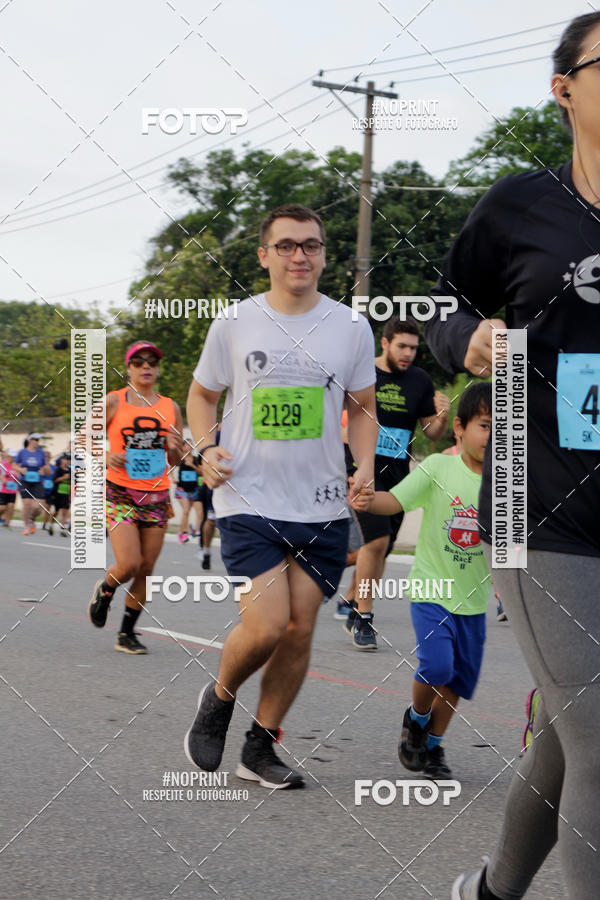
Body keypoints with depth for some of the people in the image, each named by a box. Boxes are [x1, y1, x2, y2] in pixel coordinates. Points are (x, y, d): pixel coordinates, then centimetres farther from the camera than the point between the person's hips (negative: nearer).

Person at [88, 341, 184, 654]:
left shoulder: (170, 407, 9)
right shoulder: (114, 402, -1)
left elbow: (176, 460, 16)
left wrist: (175, 448, -7)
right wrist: (105, 455, -15)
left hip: (157, 497, 4)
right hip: (120, 494, -4)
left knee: (146, 568, 2)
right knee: (129, 564, -15)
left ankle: (126, 634, 16)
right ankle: (104, 590, 20)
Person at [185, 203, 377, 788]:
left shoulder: (351, 329, 4)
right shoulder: (234, 325, 0)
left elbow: (361, 409, 16)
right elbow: (202, 394, 14)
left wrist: (365, 465, -1)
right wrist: (206, 448, -5)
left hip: (323, 508, 3)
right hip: (249, 500, -2)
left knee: (299, 629, 3)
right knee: (267, 625, -15)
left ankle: (260, 749, 20)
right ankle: (218, 698, 17)